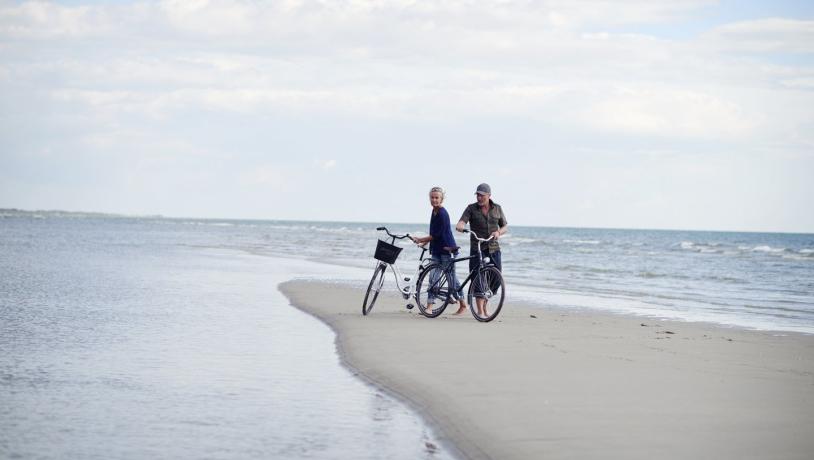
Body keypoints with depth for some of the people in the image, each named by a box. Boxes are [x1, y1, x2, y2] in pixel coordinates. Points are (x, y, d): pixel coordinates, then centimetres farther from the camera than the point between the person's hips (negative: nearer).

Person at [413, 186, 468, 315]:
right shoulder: (434, 212, 9)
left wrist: (420, 240, -9)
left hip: (447, 249, -8)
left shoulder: (442, 214, -18)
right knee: (433, 278, 1)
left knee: (451, 278, -1)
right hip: (436, 249, 8)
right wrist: (425, 242, 15)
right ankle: (429, 307, 0)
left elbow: (436, 235, -17)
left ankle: (463, 305, 15)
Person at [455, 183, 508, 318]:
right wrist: (460, 226, -35)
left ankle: (484, 305, 22)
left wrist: (498, 232, -9)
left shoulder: (497, 208, 9)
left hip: (493, 248, 3)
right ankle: (480, 311, -7)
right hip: (477, 248, -3)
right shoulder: (471, 208, 2)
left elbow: (505, 226, 13)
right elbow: (462, 221, -11)